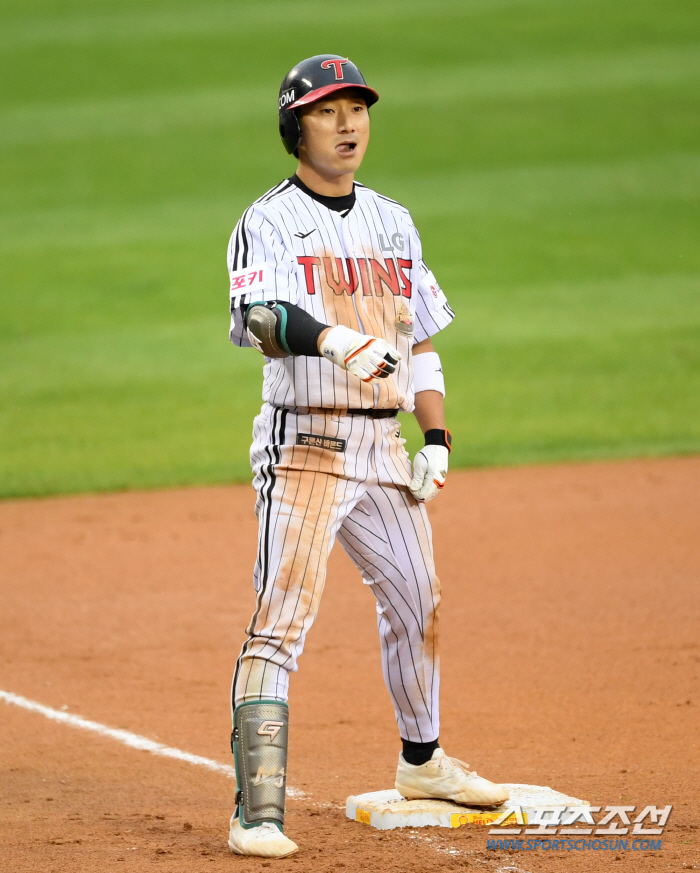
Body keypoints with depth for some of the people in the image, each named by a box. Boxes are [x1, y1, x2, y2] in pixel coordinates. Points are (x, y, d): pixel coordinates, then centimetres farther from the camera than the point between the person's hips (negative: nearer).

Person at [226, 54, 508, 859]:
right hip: (303, 446, -7)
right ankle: (257, 813, -18)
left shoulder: (392, 224, 14)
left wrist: (437, 442, 8)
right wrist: (334, 339, -43)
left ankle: (422, 761, 40)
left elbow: (419, 339, 18)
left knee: (417, 605, 18)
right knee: (279, 625, -14)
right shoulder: (268, 223, -6)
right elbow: (259, 318, -25)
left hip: (384, 448, 7)